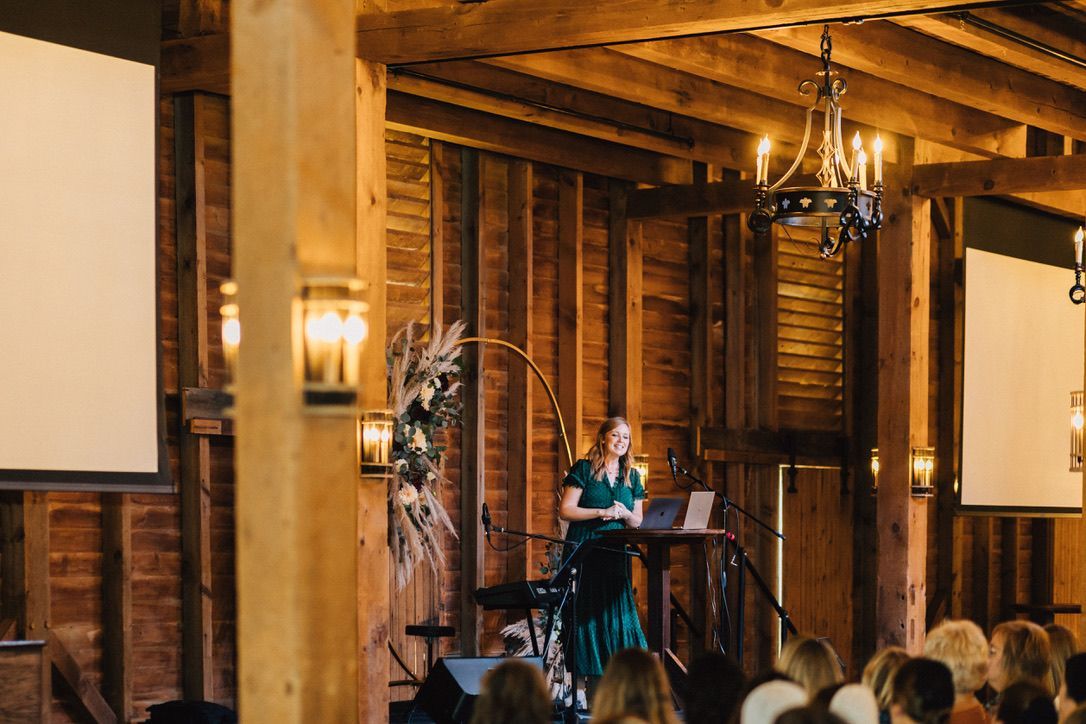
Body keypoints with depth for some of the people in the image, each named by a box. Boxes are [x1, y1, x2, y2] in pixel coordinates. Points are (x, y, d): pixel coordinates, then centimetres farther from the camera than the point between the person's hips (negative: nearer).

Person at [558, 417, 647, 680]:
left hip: (616, 555, 4)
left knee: (618, 614, -3)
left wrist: (625, 514, -6)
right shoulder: (584, 469, 2)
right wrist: (601, 512, -13)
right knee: (586, 614, -6)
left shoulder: (632, 477, 15)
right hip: (584, 552, -4)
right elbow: (565, 510, -5)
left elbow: (637, 523, 16)